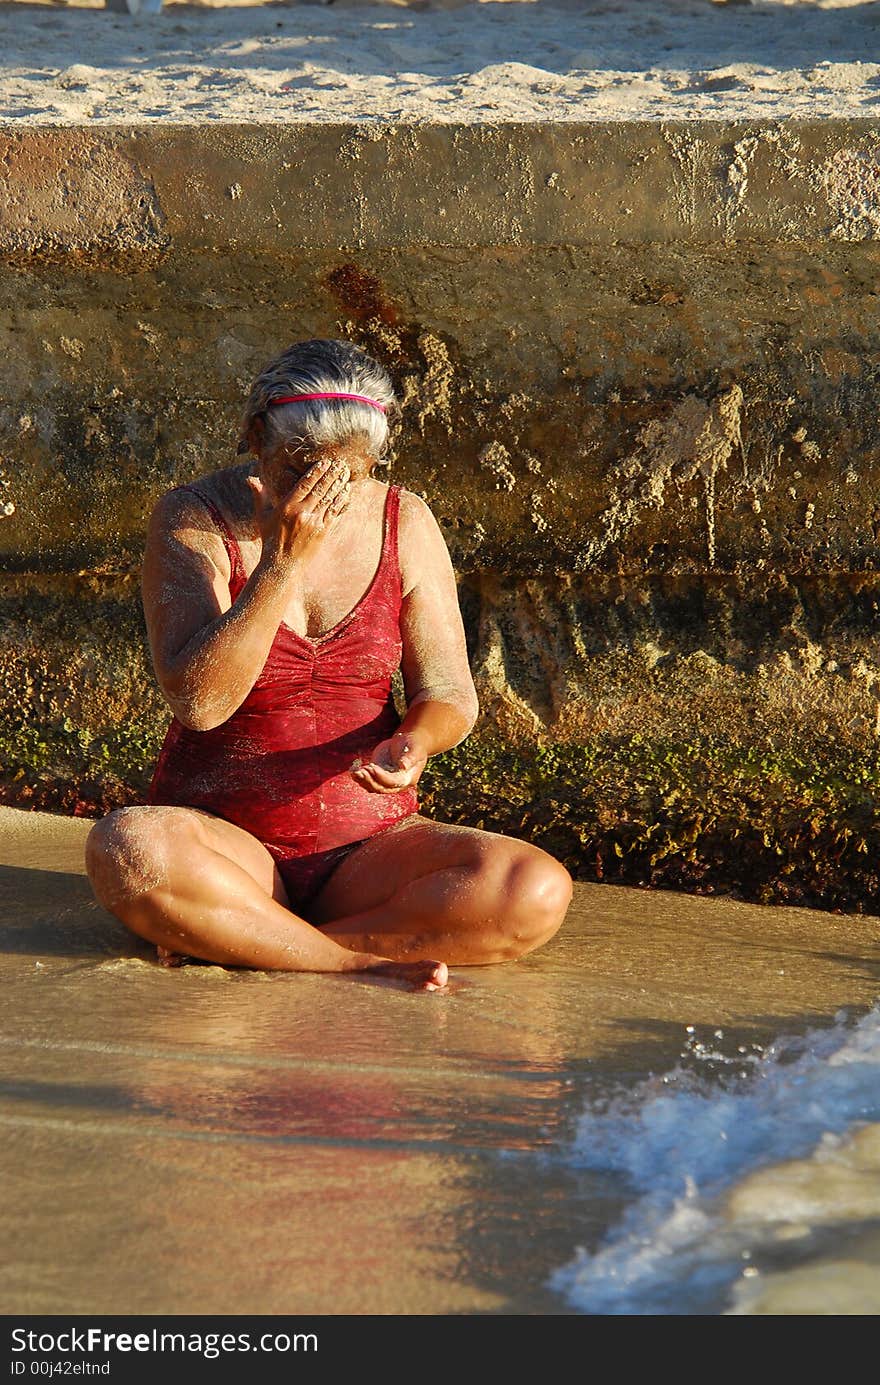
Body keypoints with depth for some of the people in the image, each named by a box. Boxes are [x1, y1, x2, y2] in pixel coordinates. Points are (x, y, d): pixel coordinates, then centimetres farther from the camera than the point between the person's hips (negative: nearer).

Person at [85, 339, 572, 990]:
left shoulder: (403, 522, 2)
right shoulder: (194, 518, -6)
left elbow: (448, 692, 5)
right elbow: (199, 700, -18)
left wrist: (411, 744, -19)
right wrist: (282, 563, -24)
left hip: (367, 845, 3)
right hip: (229, 842, -3)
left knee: (537, 893, -26)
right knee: (128, 851, -38)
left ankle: (236, 944, -21)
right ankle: (367, 961, -25)